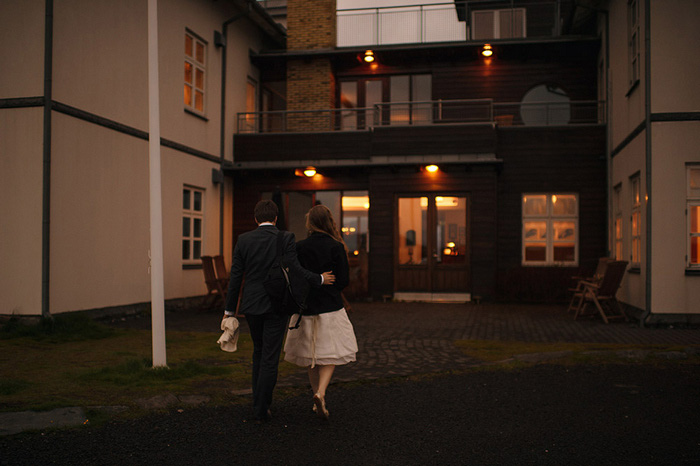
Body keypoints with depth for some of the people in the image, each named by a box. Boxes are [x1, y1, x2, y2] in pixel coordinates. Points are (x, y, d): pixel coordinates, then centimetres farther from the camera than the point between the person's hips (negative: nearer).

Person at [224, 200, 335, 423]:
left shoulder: (243, 240, 0)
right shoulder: (285, 238, -8)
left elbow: (235, 276, 1)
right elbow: (294, 269, -16)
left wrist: (229, 310, 7)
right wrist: (320, 279, -1)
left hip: (251, 305, 3)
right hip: (276, 305, -3)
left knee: (259, 351, 22)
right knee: (270, 358, 3)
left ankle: (260, 401, 25)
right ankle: (261, 410, 6)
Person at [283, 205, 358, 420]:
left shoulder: (299, 247, -4)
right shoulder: (337, 247, -8)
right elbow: (344, 280, -7)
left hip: (306, 307, 2)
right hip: (330, 307, -2)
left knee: (312, 355, 15)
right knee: (330, 354, 6)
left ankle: (318, 399, 22)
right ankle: (321, 392, -16)